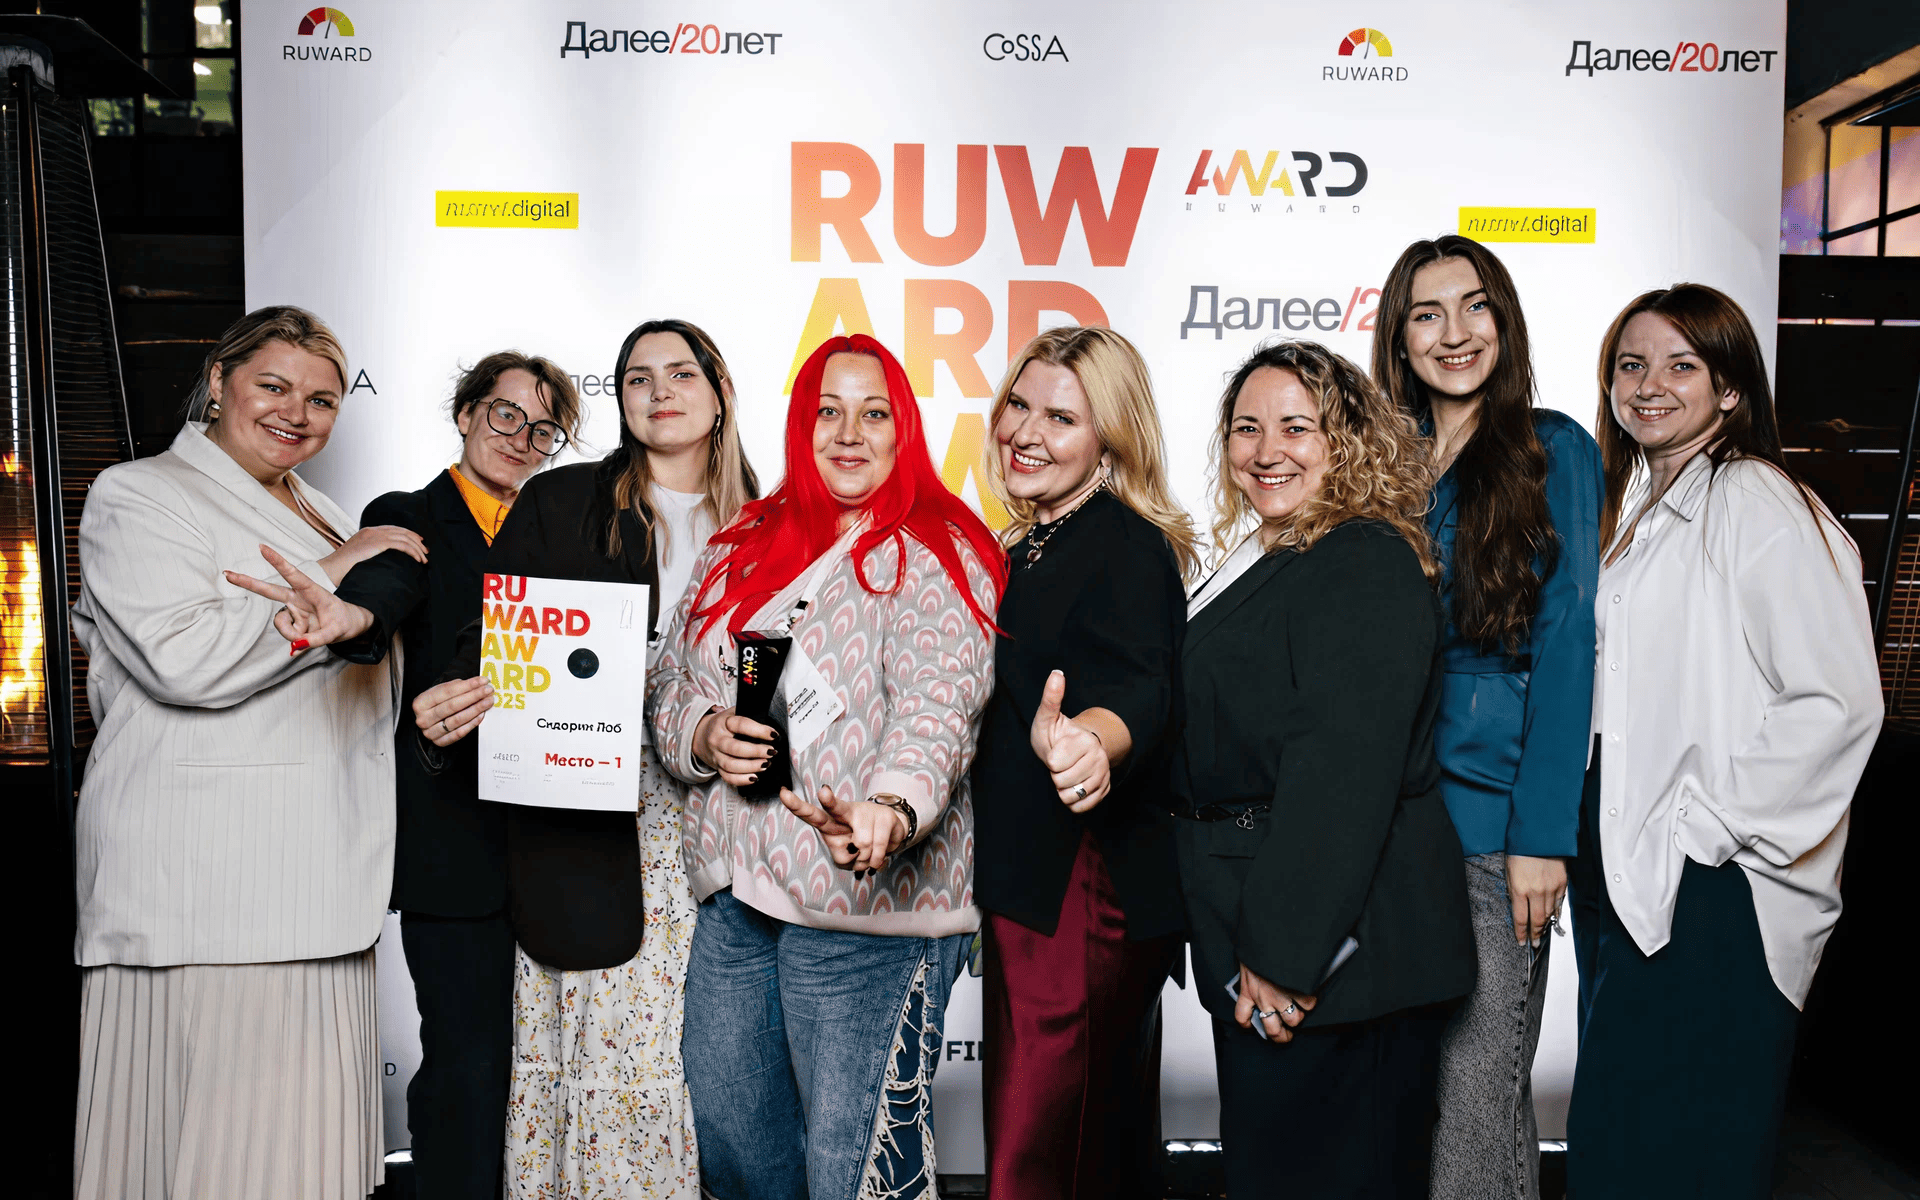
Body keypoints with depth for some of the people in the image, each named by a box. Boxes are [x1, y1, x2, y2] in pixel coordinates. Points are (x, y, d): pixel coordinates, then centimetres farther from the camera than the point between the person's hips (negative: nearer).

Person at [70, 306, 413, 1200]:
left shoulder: (323, 518, 22)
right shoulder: (139, 497, -2)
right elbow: (186, 657, -19)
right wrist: (330, 579, -12)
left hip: (317, 886, 7)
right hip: (203, 887, -7)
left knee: (307, 1128, 8)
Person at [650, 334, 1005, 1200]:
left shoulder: (936, 557, -6)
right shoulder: (741, 548, 13)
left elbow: (937, 709, -20)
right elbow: (670, 681, 18)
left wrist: (893, 809, -39)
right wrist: (703, 735, -5)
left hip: (864, 905, -6)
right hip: (733, 898, 7)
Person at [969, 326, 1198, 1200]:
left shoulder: (1127, 547, -16)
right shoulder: (1031, 547, 12)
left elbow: (1138, 690, -35)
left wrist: (1084, 742, -53)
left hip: (1087, 895, -10)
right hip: (1026, 884, 10)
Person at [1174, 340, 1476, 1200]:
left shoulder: (1368, 563, -15)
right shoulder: (1261, 566, 14)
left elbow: (1343, 766, -23)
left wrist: (1284, 954, -24)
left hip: (1334, 952, -9)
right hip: (1255, 948, 9)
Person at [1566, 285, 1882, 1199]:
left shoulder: (1761, 507, -12)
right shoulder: (1624, 509, 14)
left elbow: (1837, 704, -19)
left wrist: (1704, 824, -16)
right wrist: (1579, 832, 13)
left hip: (1705, 882, -8)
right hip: (1611, 858, 8)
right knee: (1609, 1126, 15)